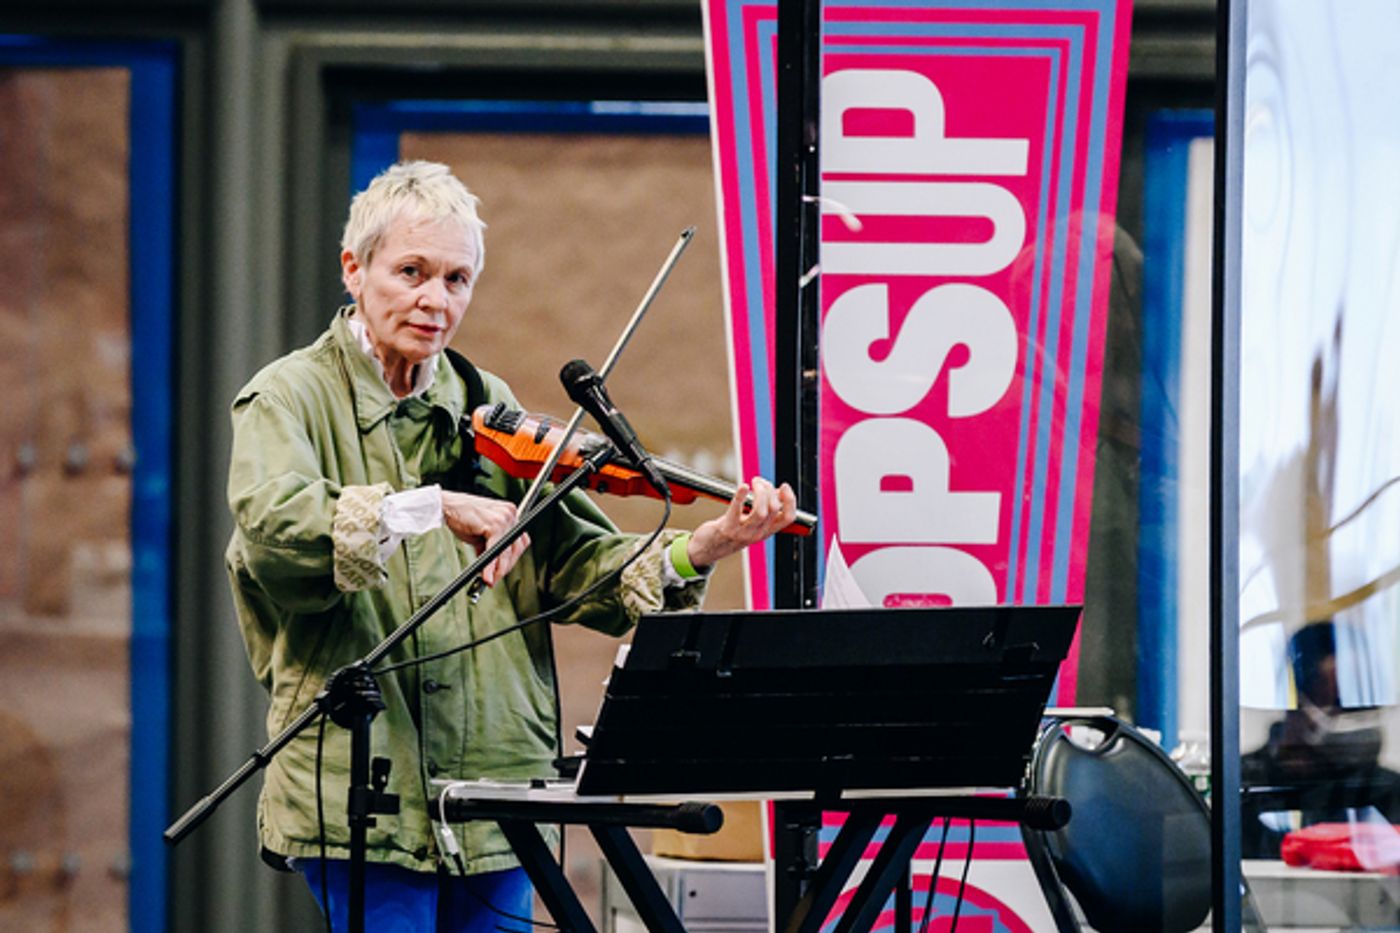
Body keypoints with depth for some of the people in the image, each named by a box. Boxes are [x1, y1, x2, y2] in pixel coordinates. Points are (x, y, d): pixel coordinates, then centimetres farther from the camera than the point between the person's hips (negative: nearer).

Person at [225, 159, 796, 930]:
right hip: (362, 794, -5)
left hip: (495, 782, 5)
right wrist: (432, 508, -32)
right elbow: (273, 526, -22)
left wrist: (696, 552, -13)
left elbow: (571, 562, 5)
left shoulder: (486, 407, 14)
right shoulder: (291, 397, 0)